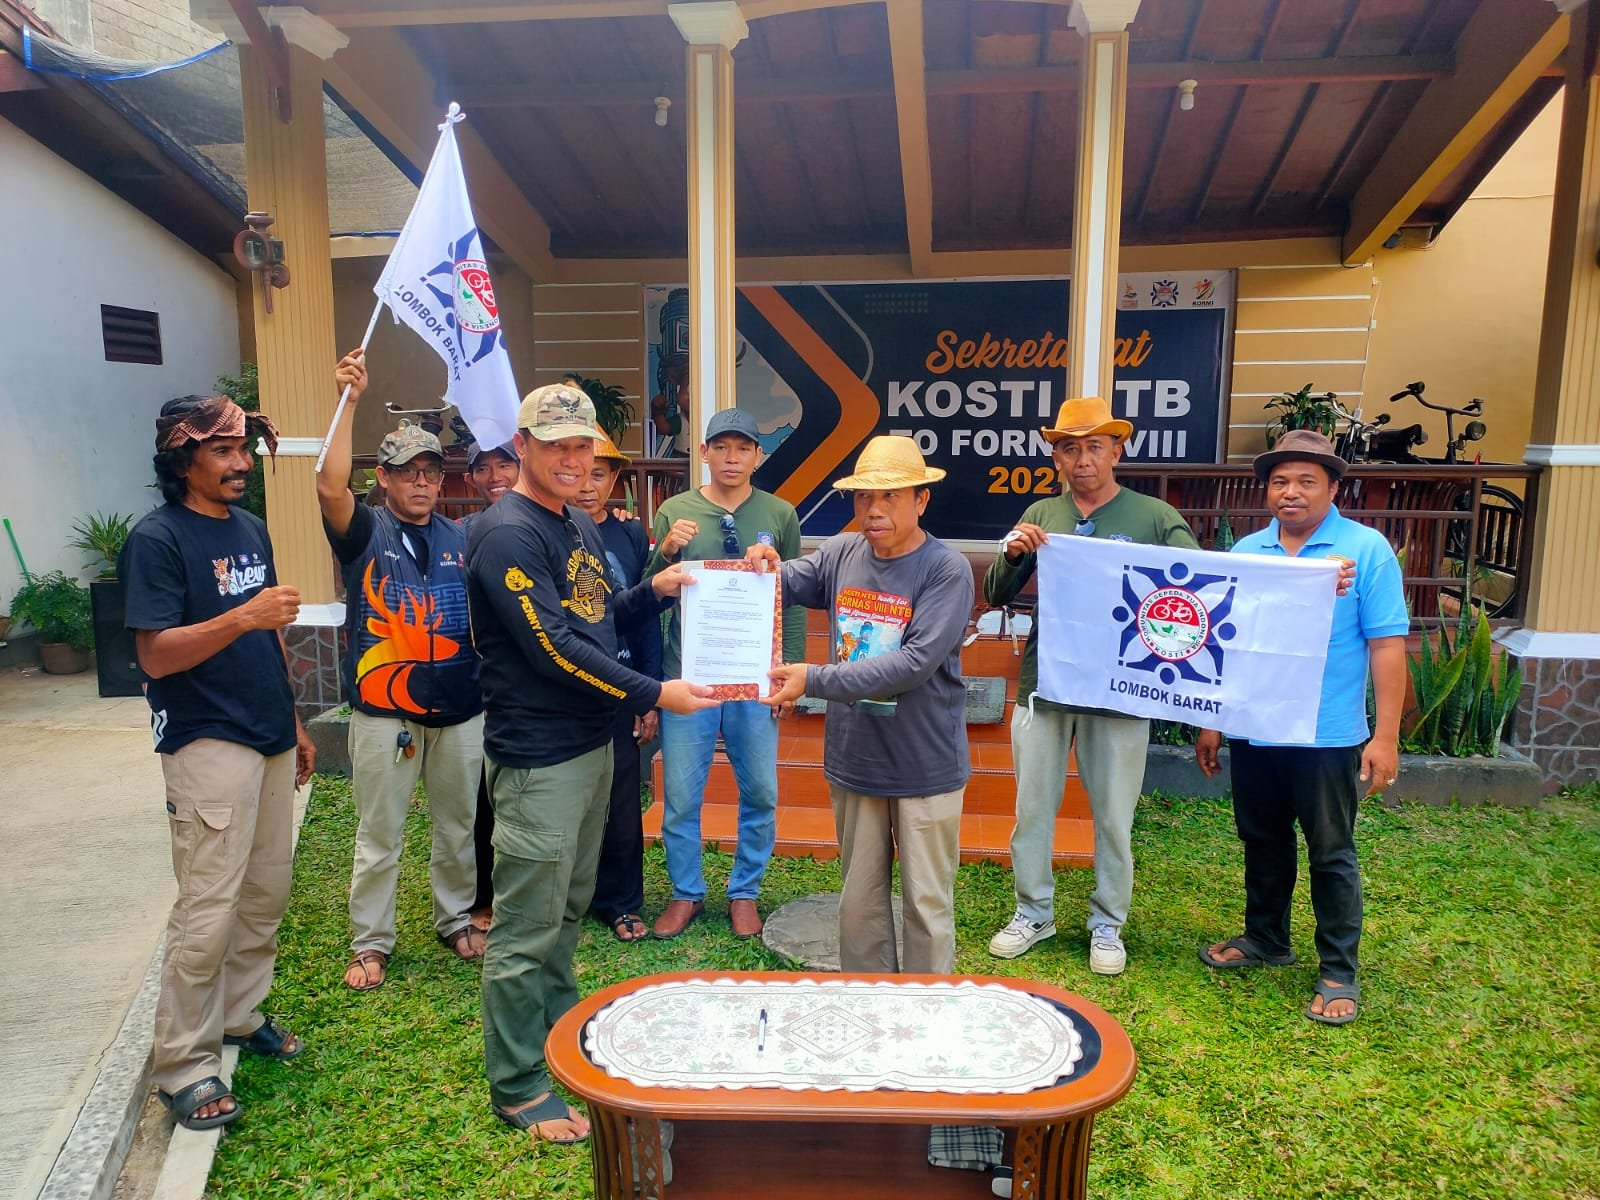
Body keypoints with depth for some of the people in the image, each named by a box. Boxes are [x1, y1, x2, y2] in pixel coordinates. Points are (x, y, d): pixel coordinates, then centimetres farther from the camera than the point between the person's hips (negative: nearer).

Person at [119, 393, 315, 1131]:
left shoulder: (251, 528, 11)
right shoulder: (158, 539, -11)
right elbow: (155, 654, -17)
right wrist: (241, 617, -29)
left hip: (269, 741, 7)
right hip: (208, 745, -7)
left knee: (266, 894, 15)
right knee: (208, 911, -4)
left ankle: (241, 1016, 32)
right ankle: (184, 1066, 10)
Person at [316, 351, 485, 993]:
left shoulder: (461, 539, 9)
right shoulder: (366, 532, -1)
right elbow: (330, 487, -22)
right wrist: (348, 400, -26)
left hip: (460, 706, 4)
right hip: (385, 710, -3)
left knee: (459, 826, 15)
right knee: (379, 835, 6)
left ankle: (456, 920, 32)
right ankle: (370, 942, 20)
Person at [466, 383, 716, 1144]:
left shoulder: (581, 527, 12)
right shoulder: (508, 534, -16)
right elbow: (556, 648, -22)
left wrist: (654, 591, 0)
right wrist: (654, 695, -21)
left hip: (591, 744, 9)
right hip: (538, 758, -9)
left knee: (567, 908, 22)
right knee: (526, 928, 2)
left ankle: (558, 1025, 40)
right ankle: (517, 1087, 15)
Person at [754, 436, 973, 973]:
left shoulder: (947, 570, -15)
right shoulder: (841, 554, -1)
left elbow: (915, 662, -25)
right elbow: (784, 585, 14)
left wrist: (815, 680, -29)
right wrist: (764, 566, -11)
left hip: (925, 767, -4)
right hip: (854, 761, 5)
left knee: (927, 905, 10)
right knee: (859, 900, 18)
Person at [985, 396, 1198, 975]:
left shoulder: (1155, 518, -1)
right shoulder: (1040, 516, 7)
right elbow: (996, 595, 5)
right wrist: (1012, 554, -13)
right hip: (1043, 686, 2)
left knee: (1114, 816, 10)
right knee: (1033, 807, 11)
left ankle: (1107, 924, 27)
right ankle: (1033, 914, 28)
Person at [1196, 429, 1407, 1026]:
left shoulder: (1366, 549, -6)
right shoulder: (1246, 551, 5)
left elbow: (1387, 646, -9)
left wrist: (1385, 736, -13)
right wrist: (1211, 722, 9)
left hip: (1328, 736, -4)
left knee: (1332, 854, 6)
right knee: (1263, 842, 18)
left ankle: (1338, 973, 20)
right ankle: (1265, 939, 36)